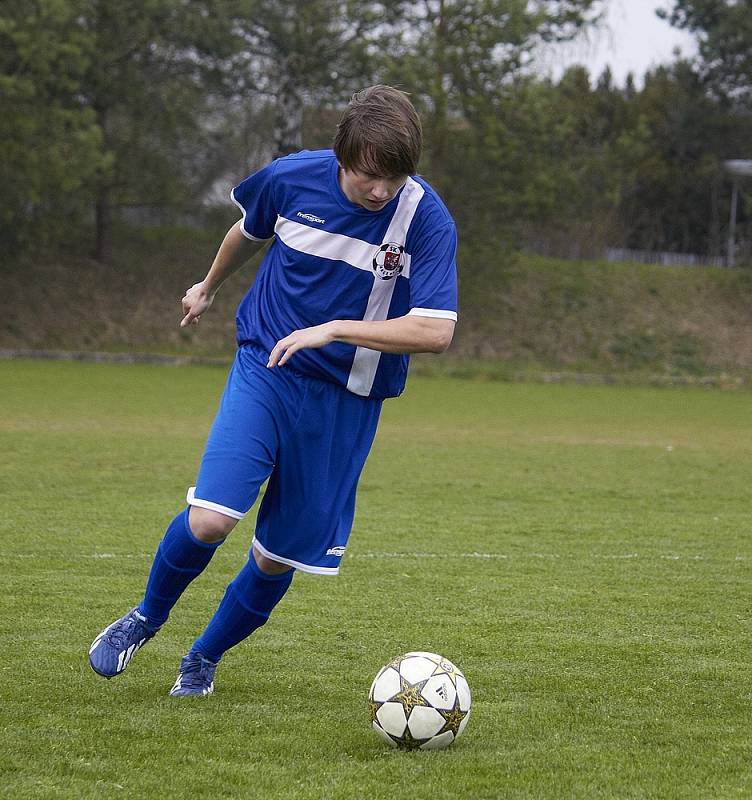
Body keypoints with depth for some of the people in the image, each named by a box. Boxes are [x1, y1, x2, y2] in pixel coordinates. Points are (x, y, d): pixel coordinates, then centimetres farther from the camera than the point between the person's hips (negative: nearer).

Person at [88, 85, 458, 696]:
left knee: (280, 555, 5)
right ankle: (148, 617, 12)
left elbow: (435, 331, -23)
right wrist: (209, 288, 33)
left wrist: (331, 329, -27)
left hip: (348, 399, 0)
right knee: (210, 519, -19)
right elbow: (249, 230, 16)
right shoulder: (292, 178, -9)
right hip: (265, 369, 0)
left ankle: (205, 658, 31)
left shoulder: (427, 219, -16)